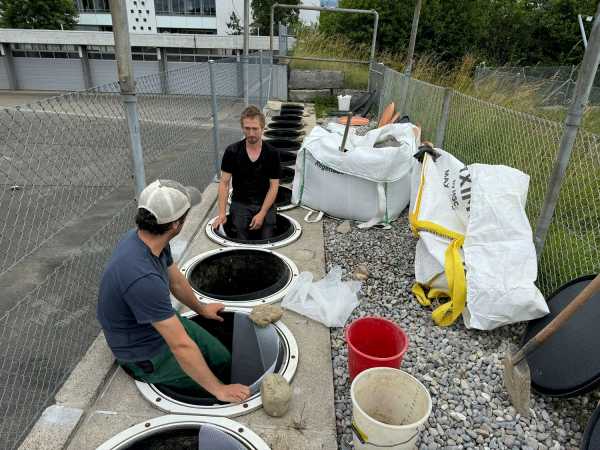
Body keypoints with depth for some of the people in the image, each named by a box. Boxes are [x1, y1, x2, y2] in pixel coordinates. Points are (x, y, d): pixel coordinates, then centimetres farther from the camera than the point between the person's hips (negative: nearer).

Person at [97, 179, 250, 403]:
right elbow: (181, 346, -34)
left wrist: (201, 308, 24)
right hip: (145, 355, -7)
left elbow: (176, 281, 8)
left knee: (224, 361, 13)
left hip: (164, 323, 8)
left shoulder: (147, 237, -13)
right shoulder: (143, 277, -41)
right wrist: (219, 390, -22)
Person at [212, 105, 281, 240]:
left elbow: (274, 186, -4)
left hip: (265, 203, 0)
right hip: (240, 203, 0)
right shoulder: (232, 151, -5)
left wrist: (261, 214, -14)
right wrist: (222, 213, -12)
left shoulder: (272, 154, -5)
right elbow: (224, 183, -2)